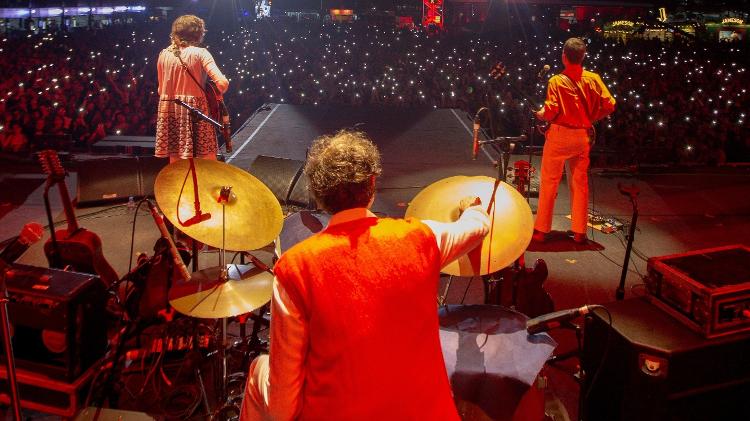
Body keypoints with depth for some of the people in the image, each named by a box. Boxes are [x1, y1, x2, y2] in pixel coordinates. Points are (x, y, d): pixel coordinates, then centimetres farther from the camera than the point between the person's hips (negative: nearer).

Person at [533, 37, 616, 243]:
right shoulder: (593, 79, -2)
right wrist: (591, 118, 11)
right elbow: (609, 105, -3)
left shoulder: (556, 81, -12)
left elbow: (550, 113, -18)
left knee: (549, 182, 6)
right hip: (583, 136, 3)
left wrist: (539, 114, 3)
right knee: (580, 182, 12)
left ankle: (541, 230, 11)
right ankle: (579, 232, 16)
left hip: (559, 135, -3)